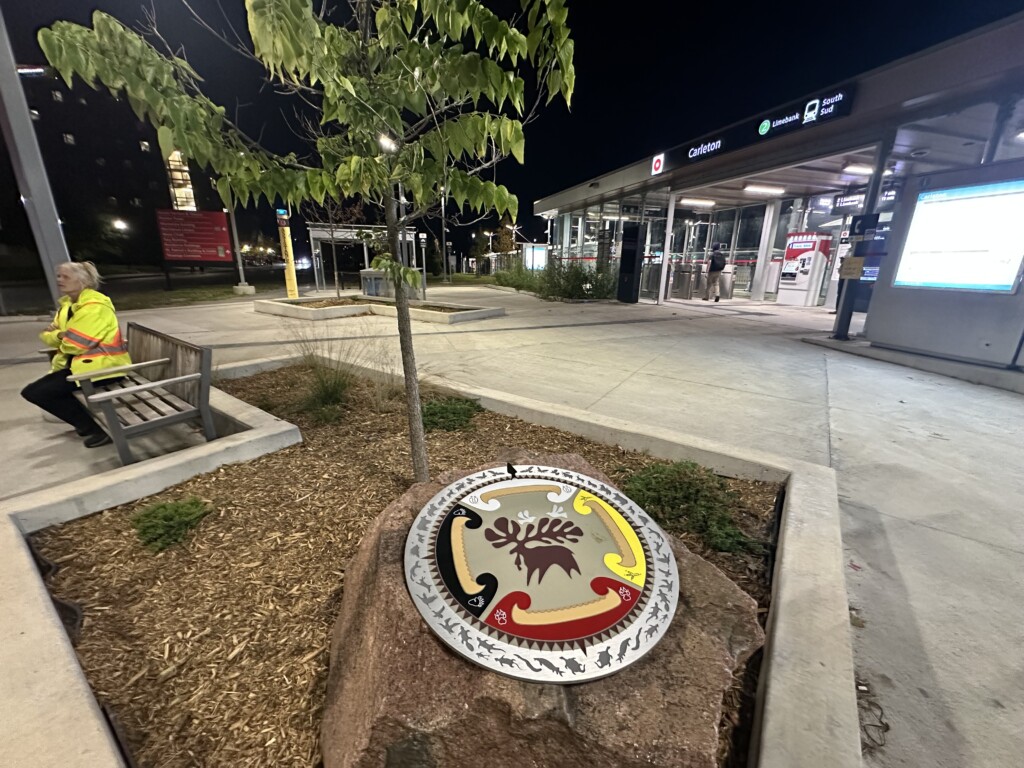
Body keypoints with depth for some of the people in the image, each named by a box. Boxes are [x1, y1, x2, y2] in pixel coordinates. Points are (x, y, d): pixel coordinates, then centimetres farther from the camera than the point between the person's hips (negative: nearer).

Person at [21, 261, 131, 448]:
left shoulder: (94, 307, -17)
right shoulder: (68, 303, 14)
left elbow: (75, 345, -19)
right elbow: (48, 336, 12)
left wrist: (58, 336, 3)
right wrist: (58, 334, -11)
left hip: (101, 364, -10)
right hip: (80, 362, 10)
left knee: (34, 392, -11)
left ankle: (94, 429, -8)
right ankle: (86, 422, 15)